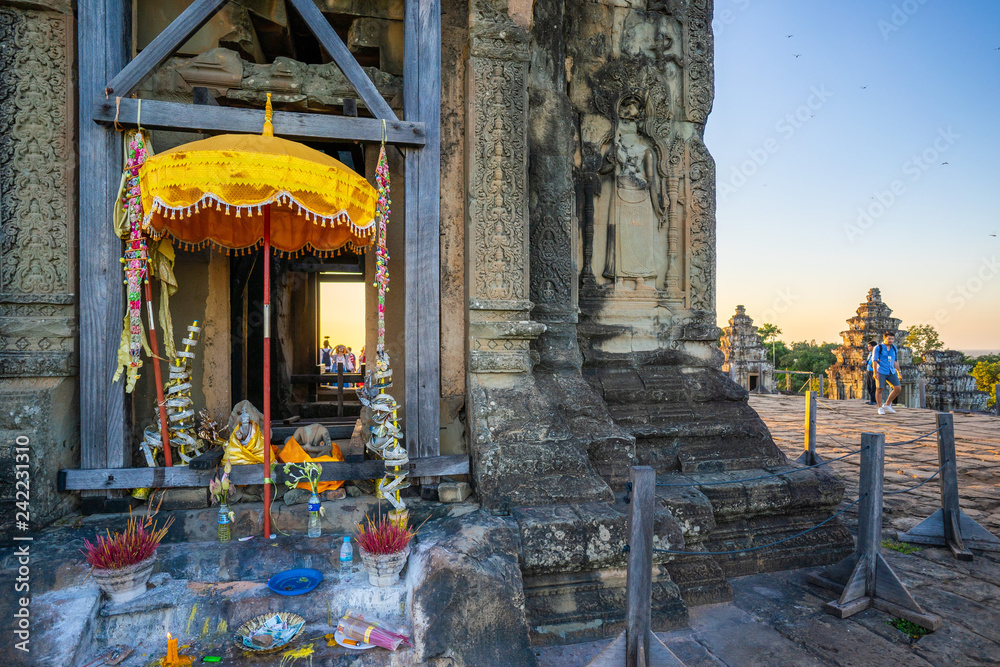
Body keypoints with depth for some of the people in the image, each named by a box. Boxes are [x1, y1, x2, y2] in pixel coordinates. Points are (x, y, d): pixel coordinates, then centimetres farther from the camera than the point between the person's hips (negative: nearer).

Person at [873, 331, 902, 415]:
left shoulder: (894, 348, 13)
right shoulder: (878, 348, -3)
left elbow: (895, 361, 21)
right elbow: (874, 360, -8)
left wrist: (898, 371, 18)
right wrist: (875, 372, -15)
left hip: (891, 372, 5)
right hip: (881, 372, -5)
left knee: (898, 388, -4)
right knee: (880, 389, -4)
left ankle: (887, 405, 11)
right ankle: (880, 408, 8)